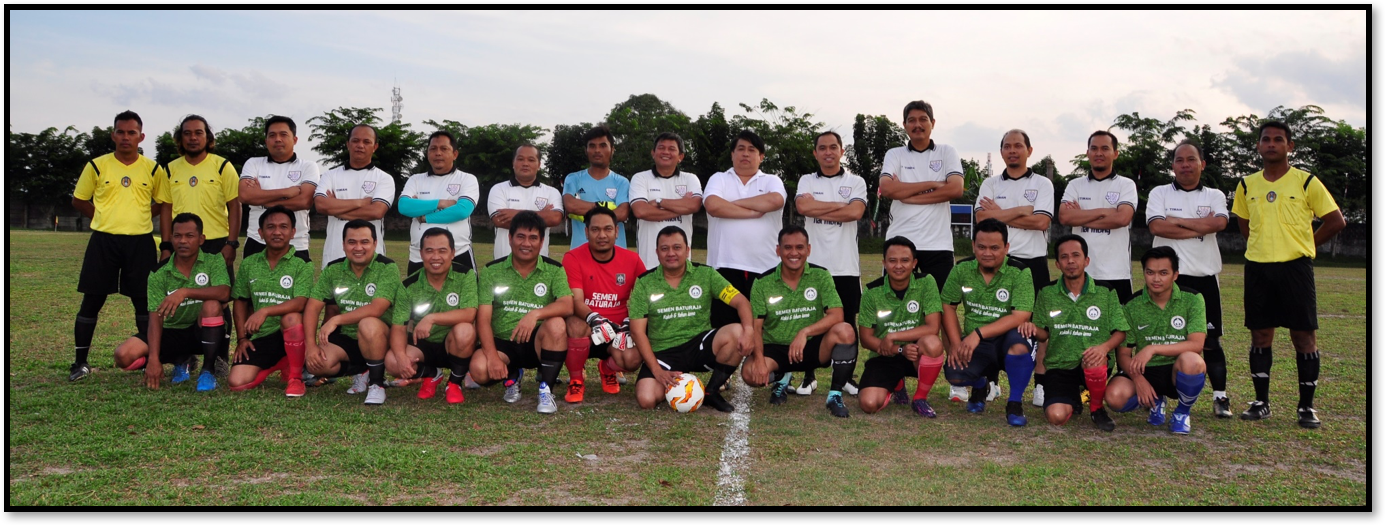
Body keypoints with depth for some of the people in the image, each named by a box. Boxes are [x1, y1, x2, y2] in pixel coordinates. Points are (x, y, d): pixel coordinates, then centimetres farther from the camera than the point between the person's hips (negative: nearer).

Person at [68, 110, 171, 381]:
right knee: (92, 300, 2)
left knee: (144, 301, 4)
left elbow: (163, 204, 14)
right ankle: (80, 362, 12)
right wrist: (106, 217, 4)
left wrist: (137, 216, 5)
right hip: (103, 240, 0)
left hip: (141, 242, 0)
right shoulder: (97, 166, 2)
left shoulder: (153, 169, 4)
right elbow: (79, 200, 11)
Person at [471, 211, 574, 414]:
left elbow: (567, 306, -20)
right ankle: (511, 376, 9)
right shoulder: (492, 270, -1)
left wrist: (535, 314, -38)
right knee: (479, 369, -29)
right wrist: (493, 357, -22)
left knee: (556, 324, -32)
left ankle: (546, 389, -16)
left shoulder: (554, 270, -2)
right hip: (502, 343, 1)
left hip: (537, 343, -1)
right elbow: (483, 319, -8)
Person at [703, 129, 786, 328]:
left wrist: (734, 202, -6)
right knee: (725, 328, 0)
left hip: (765, 267, 1)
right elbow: (712, 205, -11)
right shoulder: (719, 179, 11)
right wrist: (752, 212, -8)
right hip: (725, 266, -1)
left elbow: (774, 201, -12)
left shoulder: (772, 181, 12)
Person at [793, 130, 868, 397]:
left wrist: (817, 210, -9)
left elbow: (855, 212, -12)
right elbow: (803, 206, -12)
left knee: (847, 323, 6)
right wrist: (840, 205, -9)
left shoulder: (856, 182, 7)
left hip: (846, 266, 0)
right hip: (813, 264, 0)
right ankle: (808, 377, 15)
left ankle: (847, 377, 17)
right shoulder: (807, 181, 9)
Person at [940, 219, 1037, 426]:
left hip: (1007, 341, -2)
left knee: (1018, 339, -38)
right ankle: (980, 385, 16)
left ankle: (1015, 403, -13)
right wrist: (956, 343, -9)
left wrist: (979, 333, -30)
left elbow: (1020, 317, -22)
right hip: (974, 346, 3)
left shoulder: (1020, 273, -13)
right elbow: (948, 307, 5)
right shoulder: (962, 269, -2)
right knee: (954, 374, -27)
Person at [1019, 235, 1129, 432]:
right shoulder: (1047, 295, 6)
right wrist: (1032, 328, -13)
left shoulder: (1106, 295, 1)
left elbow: (1120, 332, 0)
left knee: (1094, 361, -40)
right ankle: (1074, 398, 19)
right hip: (1059, 366, 1)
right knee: (1057, 416, -23)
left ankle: (1097, 408, -5)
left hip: (1092, 363, -1)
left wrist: (1104, 347, -22)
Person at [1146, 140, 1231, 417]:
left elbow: (1219, 223, -13)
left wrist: (1176, 221, -10)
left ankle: (1220, 396, 11)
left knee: (1210, 341, 4)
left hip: (1204, 278, 1)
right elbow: (1156, 227, -13)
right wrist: (1200, 228, -10)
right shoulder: (1159, 194, 4)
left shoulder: (1214, 196, 9)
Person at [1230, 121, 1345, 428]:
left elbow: (1336, 221, 2)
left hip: (1295, 267, -3)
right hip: (1257, 267, 3)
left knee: (1304, 335, -1)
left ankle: (1307, 407, 7)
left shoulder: (1306, 182, -2)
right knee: (1260, 335, 7)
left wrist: (1305, 244, 3)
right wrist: (1265, 243, 12)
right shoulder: (1247, 186, 7)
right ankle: (1261, 402, 16)